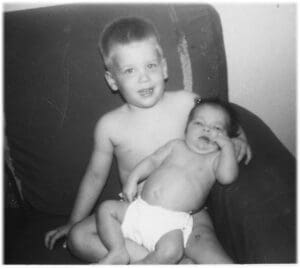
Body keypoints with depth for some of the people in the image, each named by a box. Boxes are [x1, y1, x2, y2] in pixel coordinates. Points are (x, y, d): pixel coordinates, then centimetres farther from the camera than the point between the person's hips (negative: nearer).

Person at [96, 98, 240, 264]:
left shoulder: (215, 158, 9)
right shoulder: (176, 146, 18)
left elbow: (227, 177, -10)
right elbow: (153, 161, 15)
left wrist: (227, 146, -6)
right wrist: (133, 179, 2)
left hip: (171, 221, -4)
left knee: (172, 250, -31)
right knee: (106, 208, -2)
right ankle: (118, 252, 0)